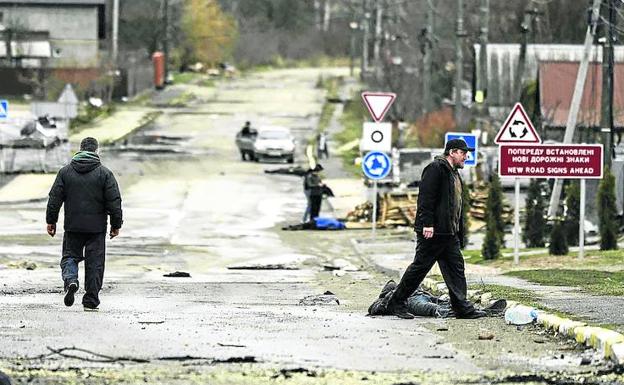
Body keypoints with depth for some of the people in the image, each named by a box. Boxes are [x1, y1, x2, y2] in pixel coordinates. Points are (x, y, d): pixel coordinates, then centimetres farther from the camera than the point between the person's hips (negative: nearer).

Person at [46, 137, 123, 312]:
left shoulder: (65, 172, 2)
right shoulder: (104, 173, -2)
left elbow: (54, 199, 2)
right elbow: (114, 202, -4)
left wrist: (51, 221, 10)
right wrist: (116, 224, 4)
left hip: (73, 225, 1)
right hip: (97, 227, -1)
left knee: (70, 256, 14)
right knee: (94, 263, 5)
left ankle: (70, 279, -17)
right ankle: (91, 301, 5)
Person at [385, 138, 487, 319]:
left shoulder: (454, 174, 21)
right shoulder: (435, 169, -10)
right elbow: (426, 197, -18)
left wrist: (459, 234, 20)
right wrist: (427, 224, -24)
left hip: (449, 233, 9)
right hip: (432, 230, -9)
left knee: (456, 268, 4)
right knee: (420, 266, -4)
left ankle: (462, 308, 3)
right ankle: (396, 303, 5)